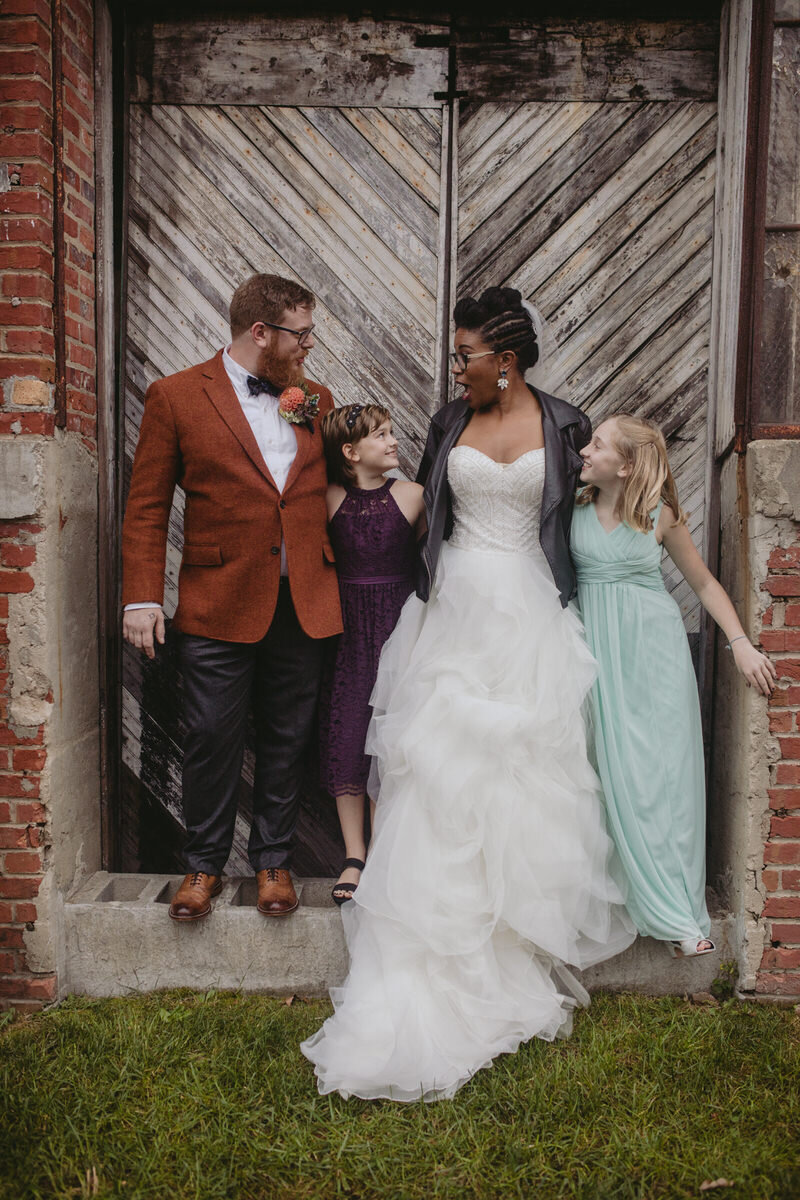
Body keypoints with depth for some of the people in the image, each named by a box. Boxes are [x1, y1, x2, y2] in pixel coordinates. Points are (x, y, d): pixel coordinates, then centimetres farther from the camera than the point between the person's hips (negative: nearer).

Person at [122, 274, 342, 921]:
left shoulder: (315, 399, 10)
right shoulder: (176, 396, -1)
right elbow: (147, 507, -1)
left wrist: (337, 579, 8)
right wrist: (143, 598, -7)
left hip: (303, 603, 3)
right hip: (220, 604, -3)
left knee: (286, 741, 11)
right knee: (211, 740, 4)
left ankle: (273, 860, 29)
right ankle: (204, 865, 24)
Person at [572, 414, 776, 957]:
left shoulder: (661, 516, 0)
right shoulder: (574, 510, 3)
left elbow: (704, 582, 8)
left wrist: (740, 642, 1)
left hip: (655, 648, -1)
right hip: (602, 648, 1)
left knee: (666, 769, 0)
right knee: (617, 771, 0)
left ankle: (678, 908, 10)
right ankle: (669, 911, 13)